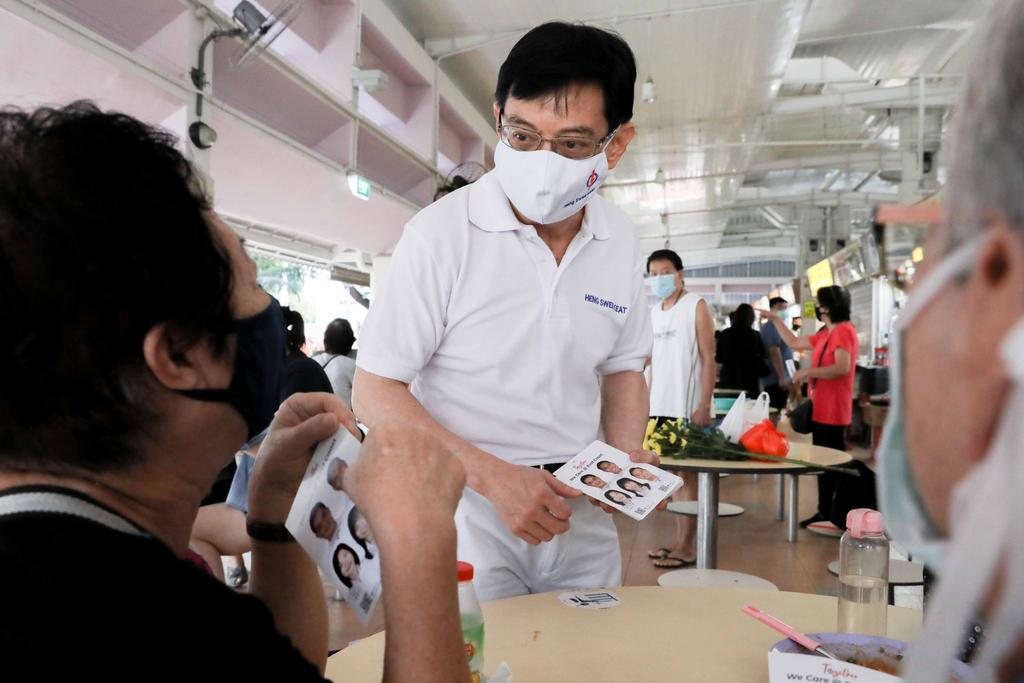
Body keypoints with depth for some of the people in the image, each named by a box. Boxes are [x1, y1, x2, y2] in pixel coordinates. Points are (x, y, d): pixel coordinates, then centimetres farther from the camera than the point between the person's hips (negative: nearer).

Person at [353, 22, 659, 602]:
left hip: (580, 510, 5)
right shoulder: (442, 232, -16)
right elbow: (375, 391, -14)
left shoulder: (622, 241, -2)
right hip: (466, 508, -4)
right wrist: (493, 477, -23)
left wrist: (627, 455, -7)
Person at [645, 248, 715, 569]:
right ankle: (679, 539, 21)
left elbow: (708, 359, -8)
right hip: (661, 405, 6)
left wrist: (705, 405, -15)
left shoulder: (696, 306, -4)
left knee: (688, 474, 0)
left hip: (687, 405, -6)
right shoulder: (654, 311, 14)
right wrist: (649, 402, 12)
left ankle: (687, 546, 8)